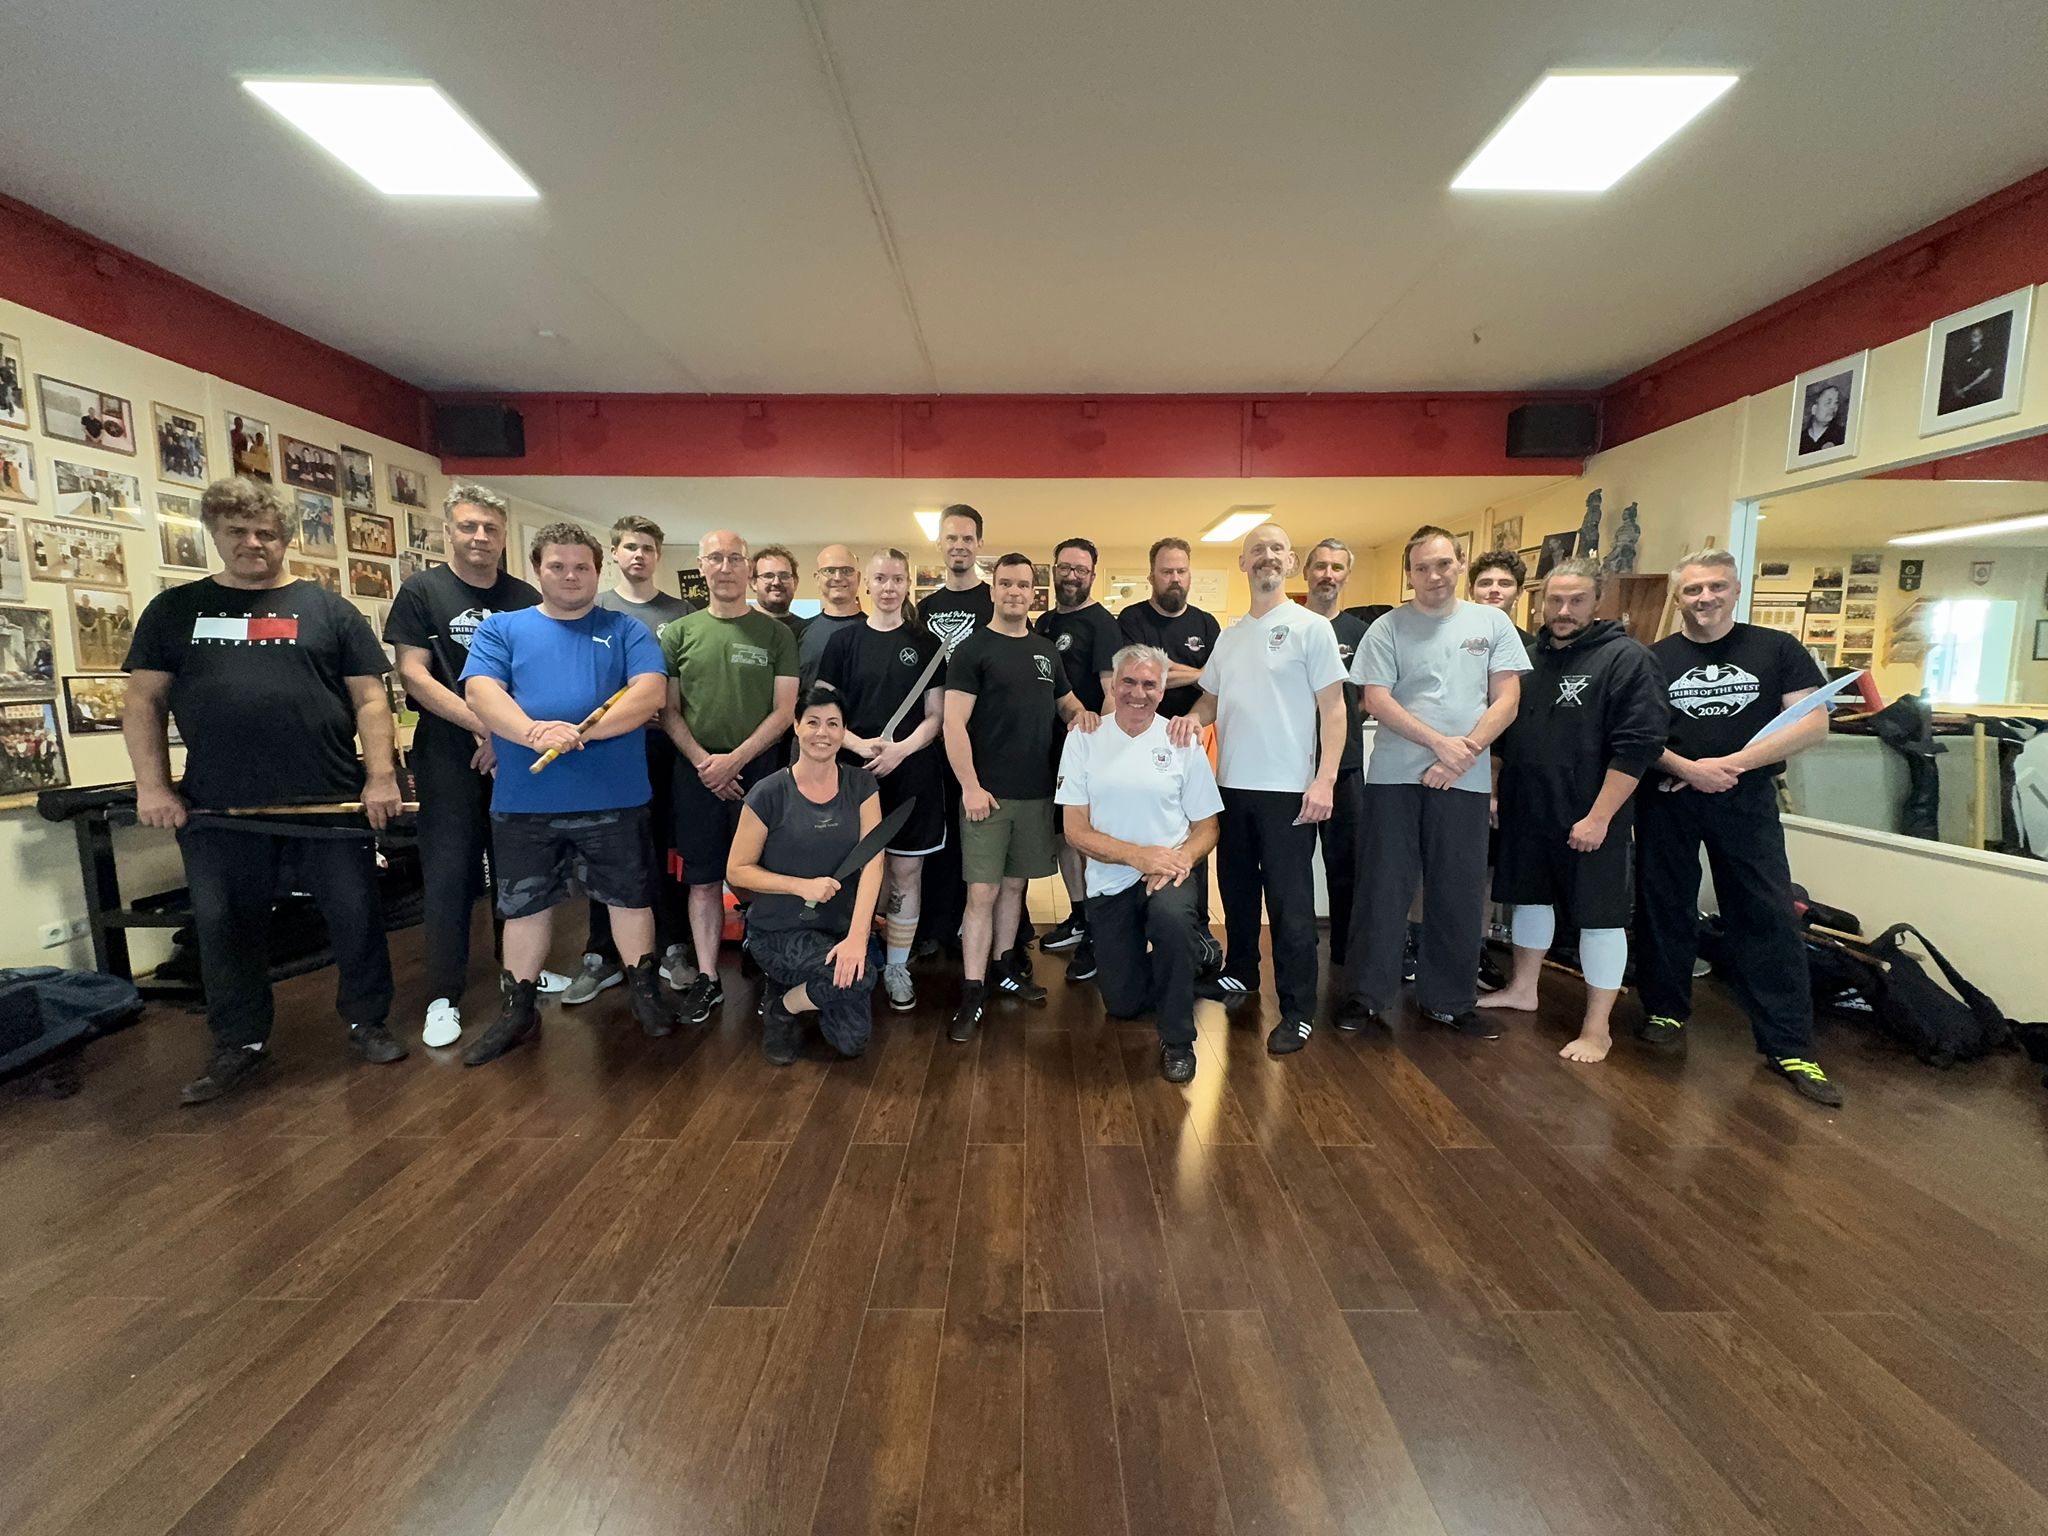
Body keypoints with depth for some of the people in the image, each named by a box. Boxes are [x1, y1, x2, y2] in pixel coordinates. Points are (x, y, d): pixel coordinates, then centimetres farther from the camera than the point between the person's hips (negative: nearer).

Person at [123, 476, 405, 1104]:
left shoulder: (327, 609, 7)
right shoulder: (175, 610, 11)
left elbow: (370, 698, 2)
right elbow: (143, 702, 11)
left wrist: (381, 776, -7)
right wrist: (152, 785, 1)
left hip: (330, 803, -2)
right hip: (218, 811, 2)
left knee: (356, 917, 5)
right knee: (225, 928, 11)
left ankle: (367, 1022, 23)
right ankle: (239, 1045, 27)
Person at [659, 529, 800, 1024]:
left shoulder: (775, 634, 2)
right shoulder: (679, 633, 7)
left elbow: (783, 711, -2)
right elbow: (668, 710, 6)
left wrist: (735, 759, -12)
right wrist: (704, 762, -9)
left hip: (759, 768, -1)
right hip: (697, 772, 2)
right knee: (703, 879, 8)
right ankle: (707, 978, 18)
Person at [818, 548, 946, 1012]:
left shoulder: (926, 643, 5)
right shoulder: (844, 642, 5)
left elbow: (935, 716, 2)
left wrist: (900, 749, -15)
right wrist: (861, 745, -14)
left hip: (912, 772, 0)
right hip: (856, 771, 0)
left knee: (906, 871, 5)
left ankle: (897, 967, 18)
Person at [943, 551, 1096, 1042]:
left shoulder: (1045, 649, 12)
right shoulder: (973, 649, -6)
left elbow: (1064, 701, 24)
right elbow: (953, 722, -12)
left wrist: (1080, 713, 0)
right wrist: (970, 786, -18)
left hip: (1037, 791, 6)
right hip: (988, 793, -5)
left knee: (1014, 883, 16)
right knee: (983, 891, -5)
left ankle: (1005, 968, 32)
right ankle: (971, 994, 3)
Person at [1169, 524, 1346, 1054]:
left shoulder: (1311, 627, -5)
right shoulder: (1228, 636, 12)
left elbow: (1333, 707, -8)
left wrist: (1325, 778, -18)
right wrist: (1194, 716, -6)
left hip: (1288, 789, -6)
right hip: (1232, 784, 6)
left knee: (1290, 902, -1)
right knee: (1236, 888, 19)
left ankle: (1298, 1010, 10)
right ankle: (1240, 972, 37)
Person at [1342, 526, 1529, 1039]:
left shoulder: (1492, 622, 8)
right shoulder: (1388, 628, 2)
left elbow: (1506, 699, 3)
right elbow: (1377, 701, -7)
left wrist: (1466, 751, -11)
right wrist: (1440, 742, -15)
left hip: (1465, 780, 2)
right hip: (1395, 776, -2)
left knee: (1460, 894, 9)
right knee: (1384, 887, 4)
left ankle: (1449, 1000, 24)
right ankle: (1368, 993, 17)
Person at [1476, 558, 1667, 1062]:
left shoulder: (1626, 659, -9)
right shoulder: (1529, 657, 10)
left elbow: (1637, 746, -16)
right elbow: (1503, 734, 18)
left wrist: (1599, 817, -19)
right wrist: (1494, 792, 13)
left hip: (1590, 818, -6)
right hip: (1526, 812, 6)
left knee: (1599, 915, 3)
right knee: (1531, 898, 18)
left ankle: (1597, 1028, 15)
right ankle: (1522, 989, 36)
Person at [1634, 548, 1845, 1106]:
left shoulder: (1777, 649, 3)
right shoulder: (1655, 658, 5)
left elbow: (1814, 724, -6)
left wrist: (1729, 765, -15)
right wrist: (1689, 769, -17)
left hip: (1748, 802, -1)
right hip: (1668, 802, 1)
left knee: (1769, 919, 0)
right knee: (1665, 910, 9)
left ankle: (1789, 1047, 9)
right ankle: (1665, 1012, 25)